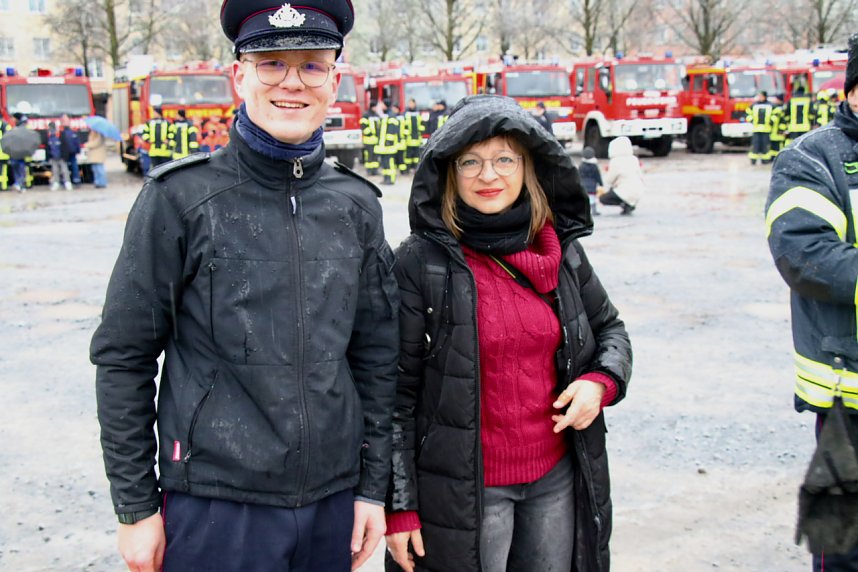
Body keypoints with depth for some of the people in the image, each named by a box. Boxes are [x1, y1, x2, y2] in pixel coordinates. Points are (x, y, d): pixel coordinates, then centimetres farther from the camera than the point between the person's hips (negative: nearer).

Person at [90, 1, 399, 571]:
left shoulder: (356, 204, 3)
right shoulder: (180, 197, -7)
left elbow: (376, 357, 8)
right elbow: (123, 357, -4)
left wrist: (373, 486, 7)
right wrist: (136, 506, -3)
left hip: (333, 502, 3)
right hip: (215, 504, -3)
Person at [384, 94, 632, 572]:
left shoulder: (563, 251, 3)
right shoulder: (422, 262, -10)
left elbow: (610, 329, 17)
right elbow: (397, 388, -9)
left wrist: (601, 383, -5)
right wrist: (399, 506, -10)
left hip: (557, 479, 4)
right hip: (464, 491, -4)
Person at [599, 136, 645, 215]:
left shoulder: (616, 162, -14)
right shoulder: (634, 159, 6)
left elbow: (608, 180, -7)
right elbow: (641, 176, 12)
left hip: (627, 192, -8)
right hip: (638, 192, 8)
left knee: (602, 199, 4)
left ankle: (626, 204, -10)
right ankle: (631, 204, 11)